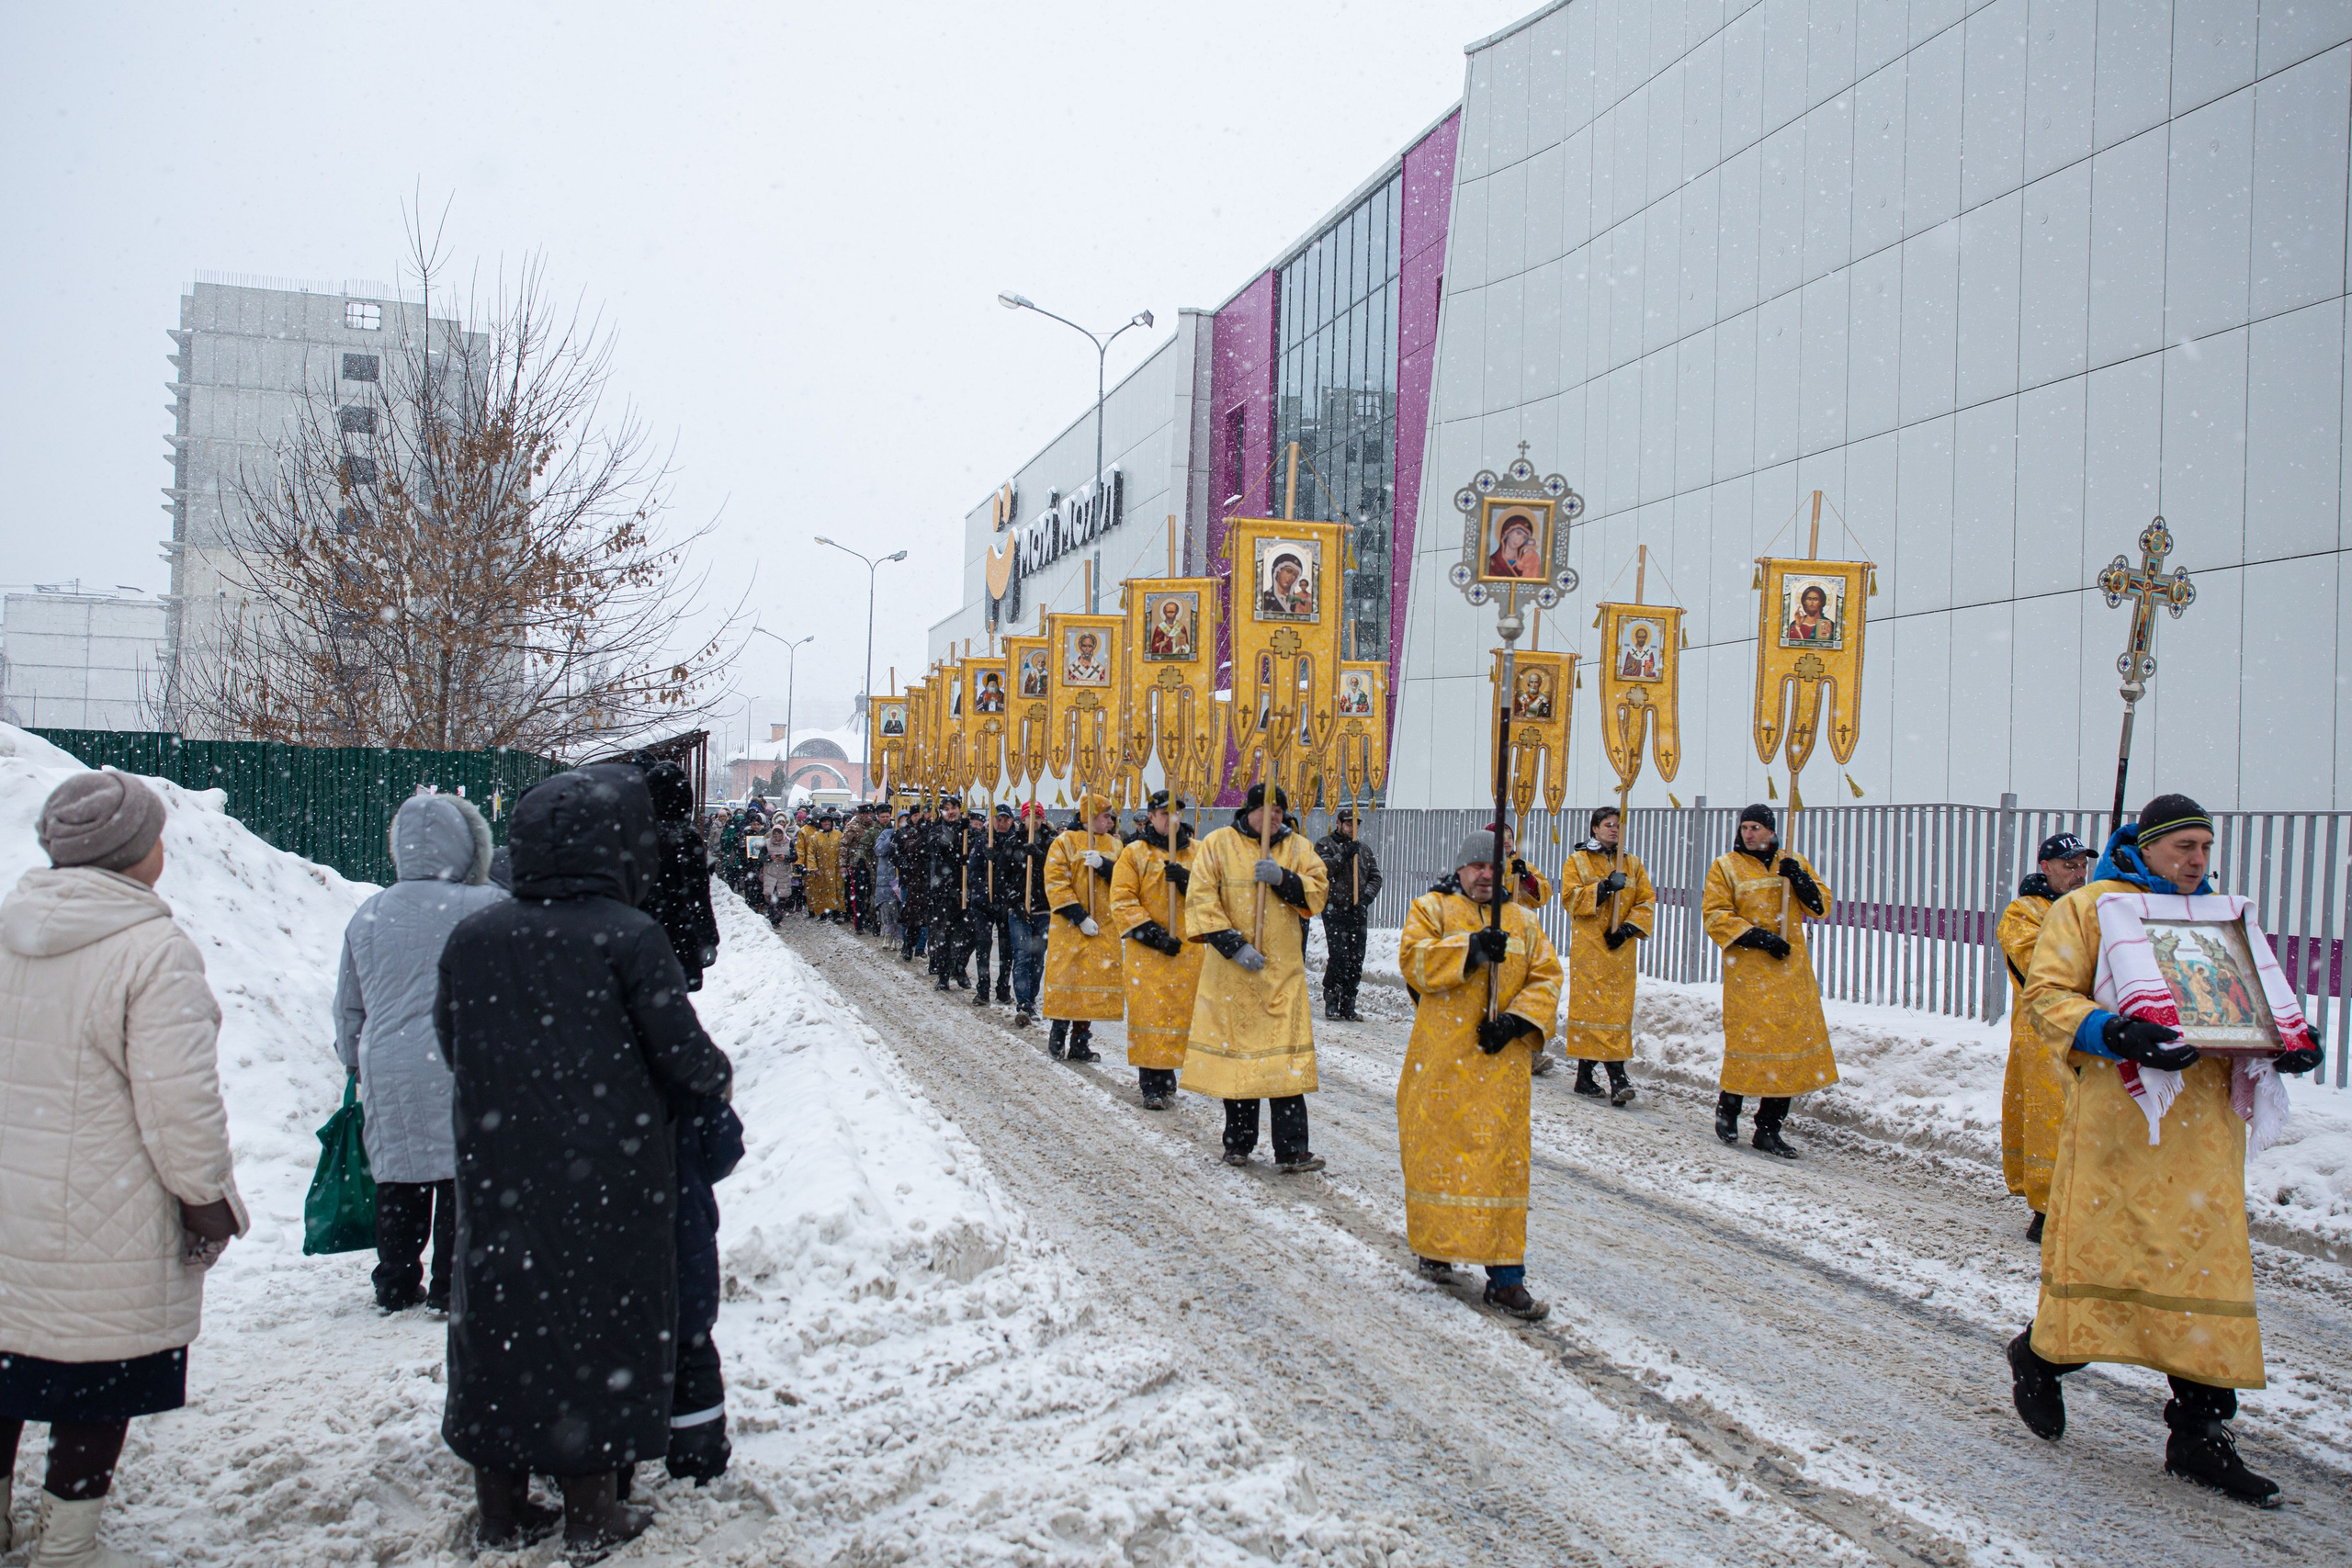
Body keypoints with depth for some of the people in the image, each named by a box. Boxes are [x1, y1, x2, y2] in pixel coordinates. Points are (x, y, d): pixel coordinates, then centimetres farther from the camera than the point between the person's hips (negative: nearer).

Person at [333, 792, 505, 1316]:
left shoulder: (368, 916, 7)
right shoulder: (490, 908, -9)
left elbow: (348, 1007, 16)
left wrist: (355, 1064, 27)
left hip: (388, 1072, 4)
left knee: (398, 1182, 14)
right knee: (462, 1176, 5)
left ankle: (395, 1287, 21)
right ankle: (451, 1286, 9)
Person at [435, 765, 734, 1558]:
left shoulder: (470, 938, -1)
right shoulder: (628, 936, -15)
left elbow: (452, 1045, 9)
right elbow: (681, 1053, -13)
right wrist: (718, 1074, 9)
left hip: (497, 1176, 4)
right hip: (607, 1174, -4)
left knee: (498, 1316, 15)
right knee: (601, 1316, 9)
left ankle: (501, 1506, 26)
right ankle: (591, 1511, 18)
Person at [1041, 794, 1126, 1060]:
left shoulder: (1113, 845, 13)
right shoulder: (1064, 842, -3)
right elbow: (1056, 884, -9)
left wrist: (1103, 865, -14)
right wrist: (1080, 918, -15)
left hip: (1104, 928, 4)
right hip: (1070, 927, -4)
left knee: (1094, 981, 2)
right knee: (1066, 978, -3)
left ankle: (1080, 1042, 10)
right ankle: (1057, 1035, 13)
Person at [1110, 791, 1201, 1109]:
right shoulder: (1135, 853, 2)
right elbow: (1122, 901, -5)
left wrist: (1187, 880, -17)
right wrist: (1151, 933, -13)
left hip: (1190, 949, 3)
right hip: (1148, 951, -3)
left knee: (1181, 1011, 6)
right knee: (1150, 1012, -5)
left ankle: (1166, 1074, 22)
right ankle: (1151, 1085, 0)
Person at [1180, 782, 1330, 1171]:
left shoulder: (1297, 847, 9)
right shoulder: (1218, 844, 2)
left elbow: (1318, 891, 0)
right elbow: (1201, 899, -5)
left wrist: (1282, 879, -17)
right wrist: (1232, 944, -13)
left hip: (1283, 969, 1)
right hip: (1231, 967, -1)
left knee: (1286, 1055, -6)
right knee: (1233, 1050, 5)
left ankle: (1291, 1150, -5)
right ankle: (1238, 1143, 19)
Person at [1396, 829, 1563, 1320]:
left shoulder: (1523, 922, 15)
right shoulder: (1432, 909, 5)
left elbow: (1546, 978, 9)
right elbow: (1414, 960, -11)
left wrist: (1518, 1020, -8)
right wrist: (1471, 948, -22)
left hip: (1501, 1060, 2)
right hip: (1442, 1060, -2)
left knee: (1504, 1160, -1)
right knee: (1438, 1151, 4)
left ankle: (1505, 1276, 0)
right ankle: (1434, 1247, 24)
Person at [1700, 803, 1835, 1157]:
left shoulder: (1794, 864, 14)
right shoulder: (1726, 867, 4)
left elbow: (1821, 908, 11)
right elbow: (1715, 915, -4)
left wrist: (1800, 880, -7)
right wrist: (1757, 937, -14)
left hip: (1792, 970, 4)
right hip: (1748, 971, -3)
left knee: (1792, 1042, 1)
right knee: (1748, 1039, -7)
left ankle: (1769, 1127, 9)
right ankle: (1728, 1105, 19)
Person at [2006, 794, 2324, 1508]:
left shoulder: (2219, 914, 19)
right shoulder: (2089, 907, 0)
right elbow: (2047, 993, -7)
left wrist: (2286, 1041, 3)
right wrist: (2113, 1032, -24)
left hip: (2203, 1119, 6)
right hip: (2119, 1111, -5)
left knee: (2210, 1257, 3)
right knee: (2103, 1243, -2)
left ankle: (2198, 1434, 10)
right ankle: (2040, 1352, 26)